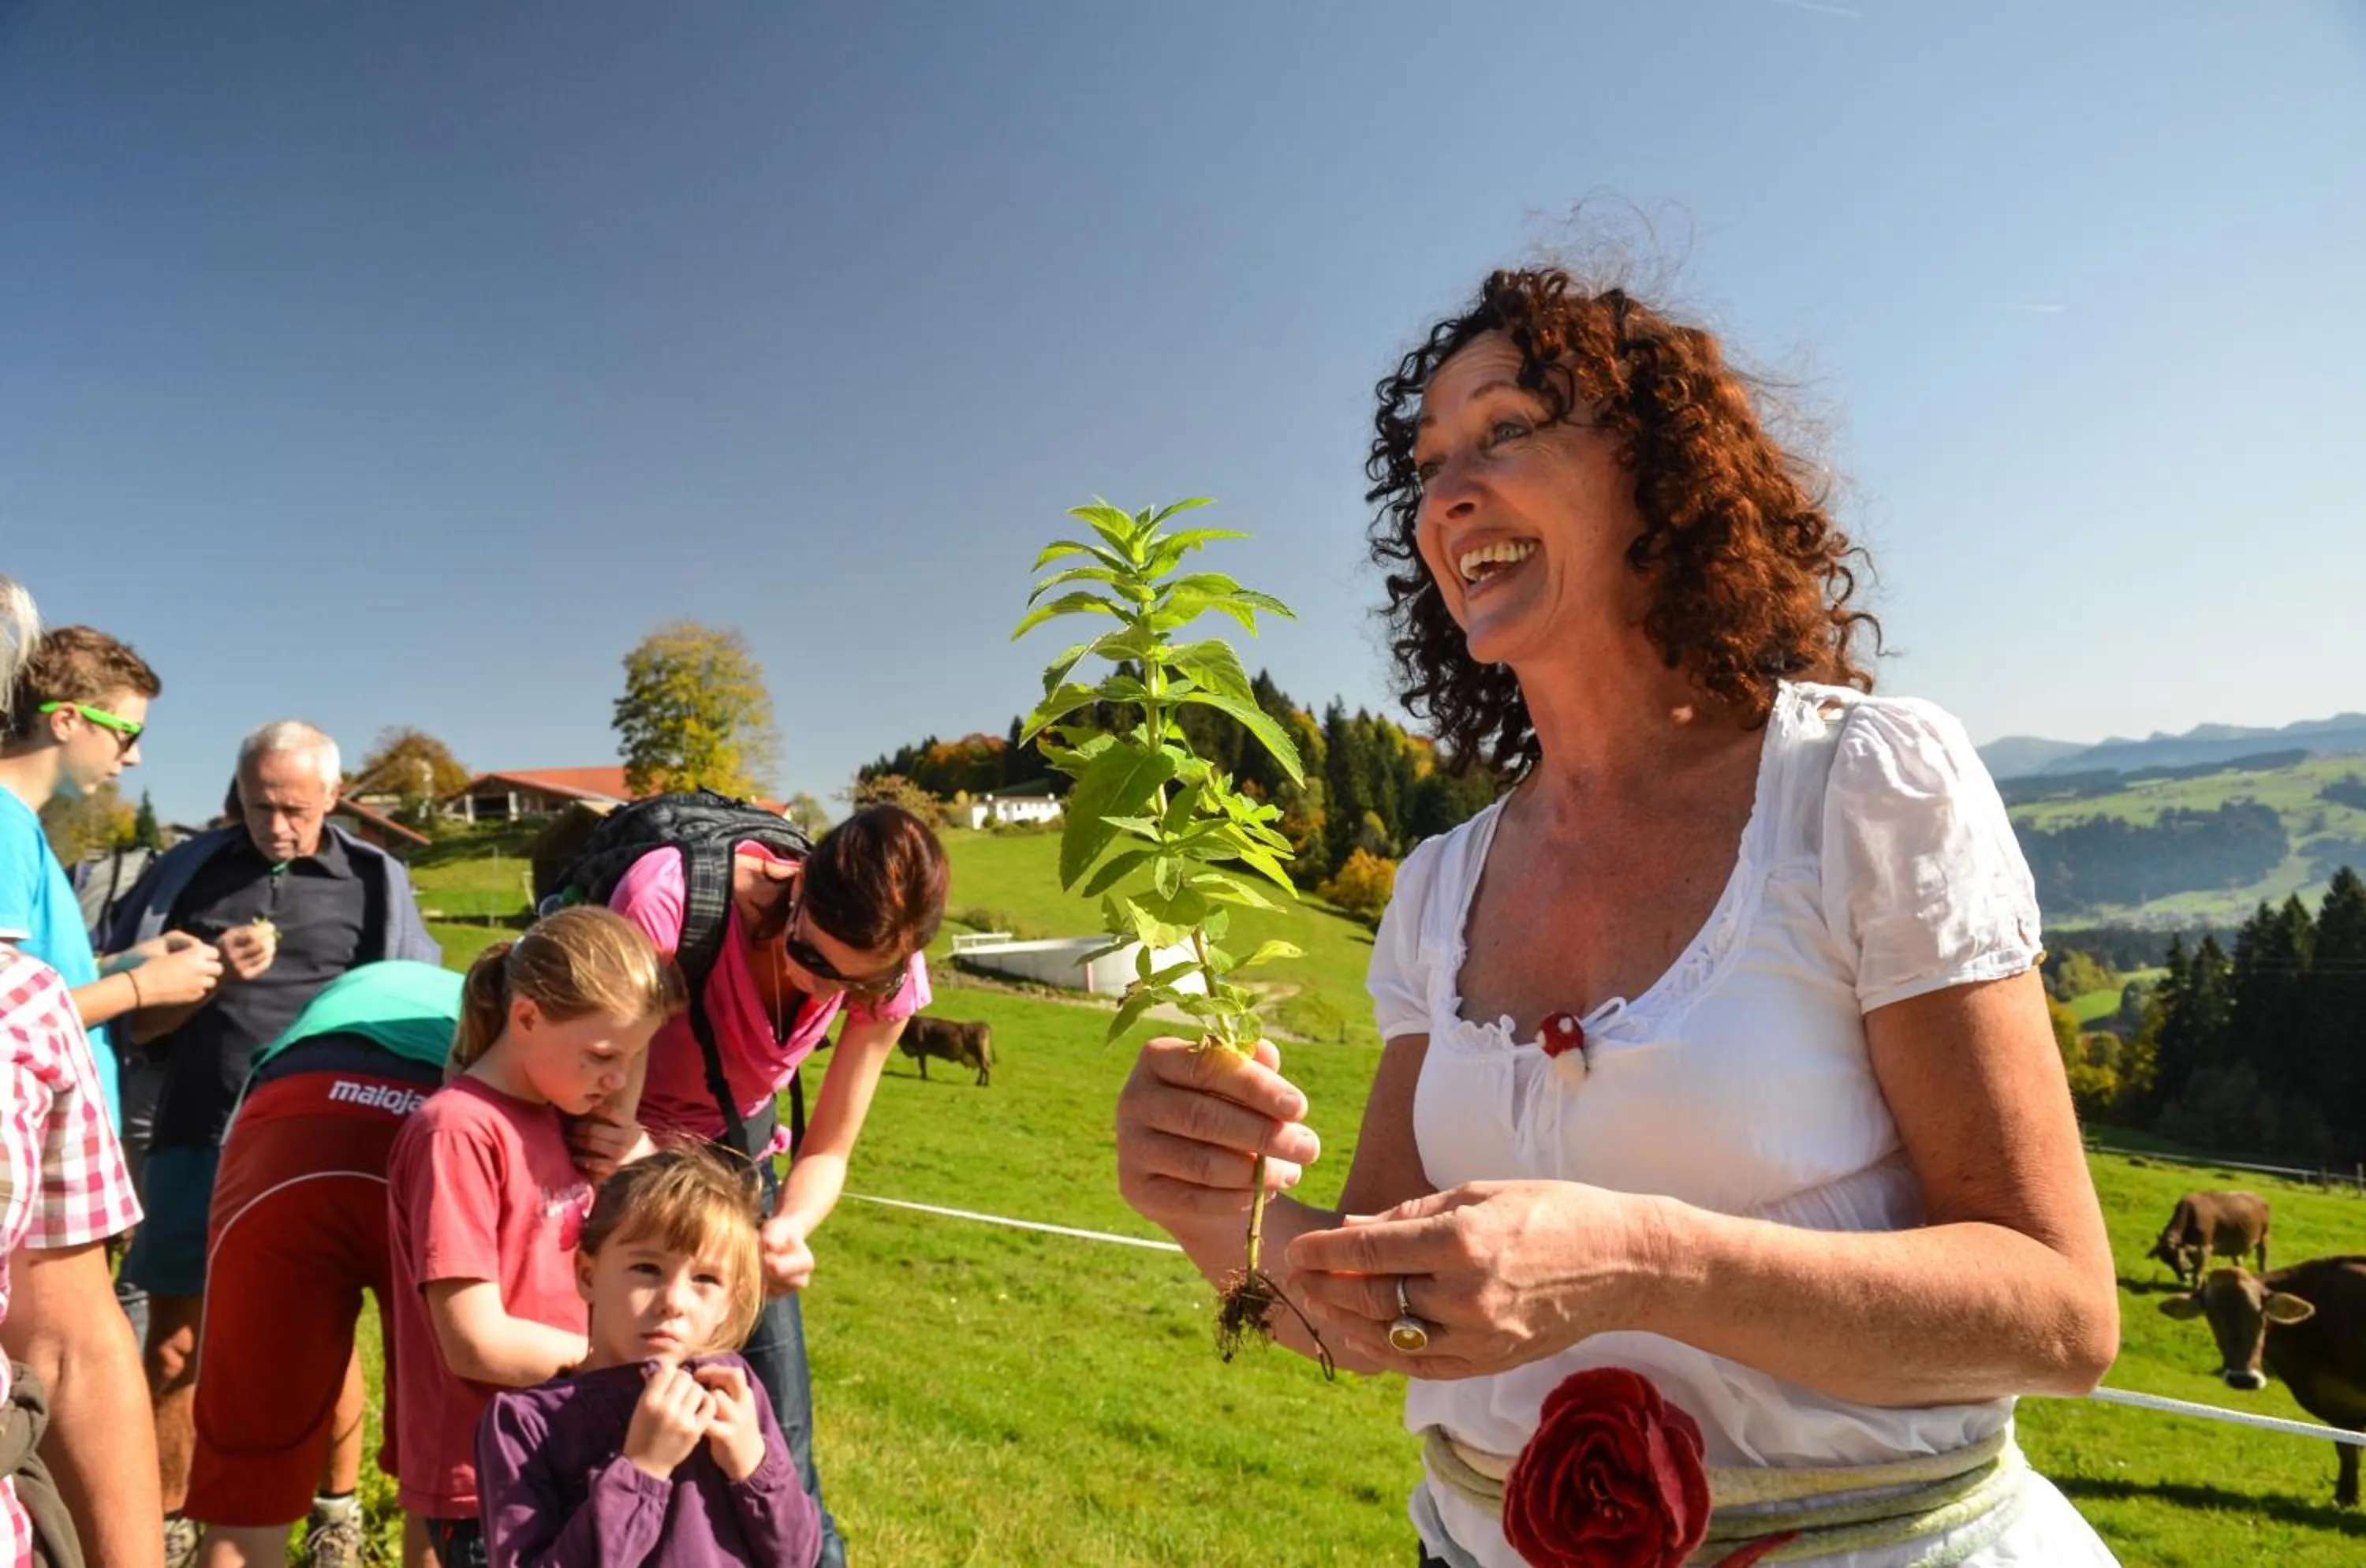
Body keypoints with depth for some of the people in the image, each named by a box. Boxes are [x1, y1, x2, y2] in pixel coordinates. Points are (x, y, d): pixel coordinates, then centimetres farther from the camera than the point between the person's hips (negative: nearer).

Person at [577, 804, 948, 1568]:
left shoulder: (886, 974, -21)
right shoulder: (666, 900, -34)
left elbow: (826, 1153, -10)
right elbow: (608, 1122, -23)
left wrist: (790, 1230, -30)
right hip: (627, 1148, -2)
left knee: (781, 1444, 4)